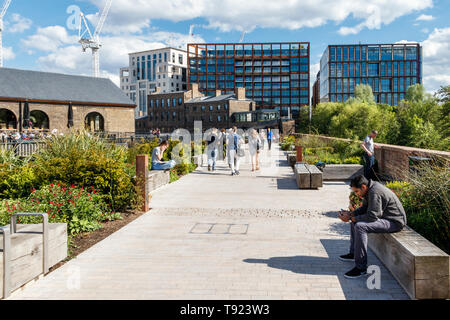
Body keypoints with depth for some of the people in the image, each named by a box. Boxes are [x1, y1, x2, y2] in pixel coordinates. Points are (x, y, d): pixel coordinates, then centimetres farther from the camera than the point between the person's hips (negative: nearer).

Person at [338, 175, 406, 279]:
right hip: (385, 217, 11)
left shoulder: (374, 192, -25)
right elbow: (364, 208, 16)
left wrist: (352, 218, -20)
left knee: (360, 226, -27)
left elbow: (372, 216, -28)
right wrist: (350, 214, 1)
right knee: (355, 221, 16)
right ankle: (353, 253, 24)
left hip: (394, 222, -11)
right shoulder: (370, 188, 6)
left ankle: (361, 268, -23)